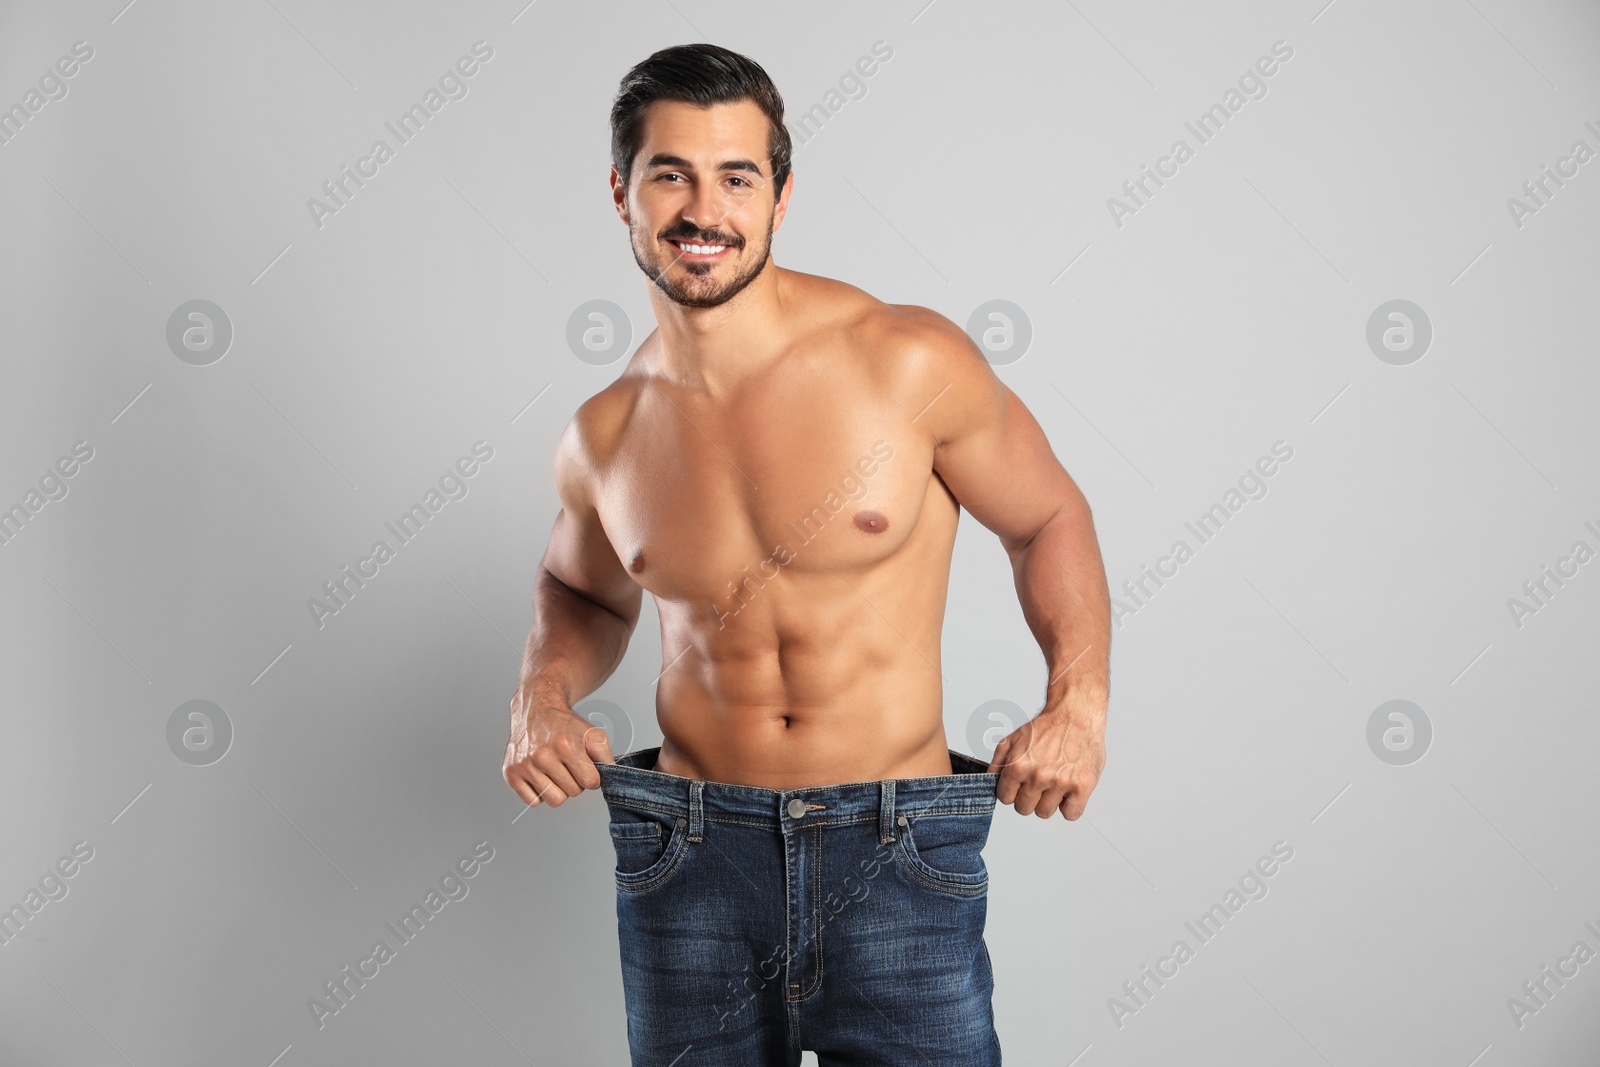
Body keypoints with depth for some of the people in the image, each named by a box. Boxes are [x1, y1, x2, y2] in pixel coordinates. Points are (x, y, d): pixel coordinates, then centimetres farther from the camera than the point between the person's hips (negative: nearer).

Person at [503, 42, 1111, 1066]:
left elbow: (1048, 518, 4)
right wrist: (543, 695, 1)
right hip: (691, 862, 3)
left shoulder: (909, 361, -9)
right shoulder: (603, 439, 1)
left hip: (897, 864, -2)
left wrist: (1079, 696, -10)